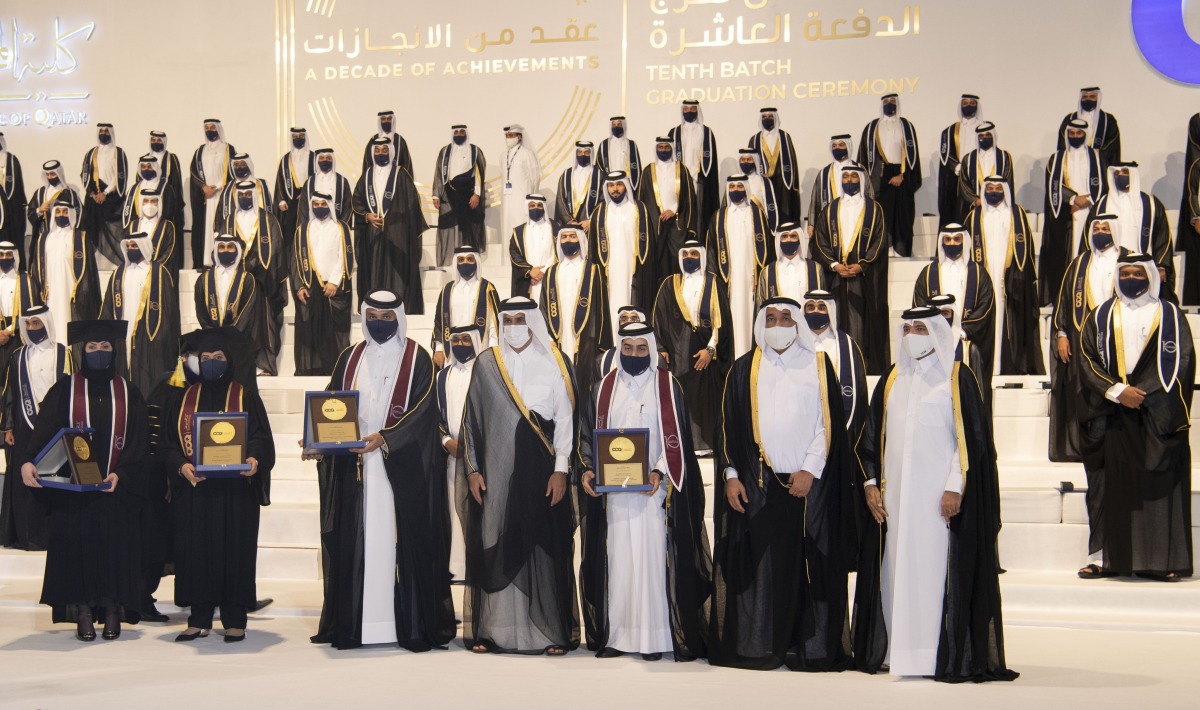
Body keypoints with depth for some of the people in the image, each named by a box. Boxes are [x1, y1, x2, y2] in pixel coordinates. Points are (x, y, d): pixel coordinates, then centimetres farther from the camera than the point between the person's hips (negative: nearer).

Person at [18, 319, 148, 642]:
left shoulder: (129, 394, 9)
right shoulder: (64, 391, 6)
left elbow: (138, 443, 3)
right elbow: (43, 432, -6)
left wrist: (119, 474, -13)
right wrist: (27, 461, -24)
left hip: (117, 489, 1)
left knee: (115, 545, -1)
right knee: (76, 543, -3)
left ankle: (113, 610, 6)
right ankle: (82, 613, 3)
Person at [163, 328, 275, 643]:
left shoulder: (246, 397, 6)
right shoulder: (184, 400, 12)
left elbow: (261, 439, -1)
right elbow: (168, 443, 6)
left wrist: (254, 459, -23)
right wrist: (181, 466, -14)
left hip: (236, 490, -2)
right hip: (194, 489, 2)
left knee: (235, 551, -2)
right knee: (195, 551, 2)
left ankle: (235, 620, 5)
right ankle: (199, 620, 10)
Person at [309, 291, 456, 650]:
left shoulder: (416, 359, 0)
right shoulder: (351, 358, 12)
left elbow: (422, 409, -9)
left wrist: (384, 438, -21)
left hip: (402, 467, -4)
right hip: (355, 466, 4)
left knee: (403, 538, -4)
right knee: (355, 538, 3)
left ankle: (412, 624, 1)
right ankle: (351, 624, 8)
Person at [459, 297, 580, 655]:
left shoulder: (555, 363, 3)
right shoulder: (487, 363, 7)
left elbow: (566, 419, 1)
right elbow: (472, 418, 8)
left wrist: (560, 469, -6)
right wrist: (472, 469, 2)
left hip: (541, 469, -1)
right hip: (496, 470, 1)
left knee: (545, 545, -2)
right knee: (494, 545, 1)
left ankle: (552, 631, 5)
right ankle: (491, 630, 8)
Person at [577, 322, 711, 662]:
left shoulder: (667, 386, 2)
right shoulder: (604, 388, 10)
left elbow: (677, 437, -3)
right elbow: (588, 433, 10)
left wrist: (660, 472, -17)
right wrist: (587, 469, -7)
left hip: (654, 489, -2)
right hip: (612, 490, 3)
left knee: (652, 556, -5)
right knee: (616, 557, 2)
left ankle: (653, 636, 0)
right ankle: (616, 634, 6)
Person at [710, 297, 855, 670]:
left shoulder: (818, 365, 6)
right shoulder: (745, 369, 9)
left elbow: (829, 424, 2)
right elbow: (728, 426, 8)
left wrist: (810, 471, -6)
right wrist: (730, 475, 0)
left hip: (809, 482, -1)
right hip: (757, 484, 1)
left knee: (810, 565, -1)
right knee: (757, 564, -1)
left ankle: (812, 647, 6)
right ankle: (757, 646, 5)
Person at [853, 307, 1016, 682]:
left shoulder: (957, 378, -1)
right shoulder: (891, 380, 13)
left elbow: (971, 437, -6)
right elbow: (873, 435, 15)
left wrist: (956, 486, -13)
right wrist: (871, 482, 5)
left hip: (939, 492, -5)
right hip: (895, 492, 5)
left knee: (940, 569, -5)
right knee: (898, 567, 5)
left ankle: (948, 656, 1)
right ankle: (897, 649, 11)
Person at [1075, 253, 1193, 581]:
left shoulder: (1170, 315, 7)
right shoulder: (1101, 317, 11)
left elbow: (1180, 363, 0)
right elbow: (1088, 360, 4)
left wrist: (1145, 394, -11)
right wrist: (1117, 391, -11)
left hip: (1158, 416, -1)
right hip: (1114, 416, 1)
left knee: (1159, 485, -3)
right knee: (1114, 486, 0)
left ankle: (1161, 560, 0)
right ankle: (1113, 558, 3)